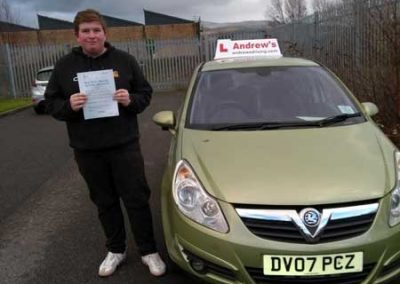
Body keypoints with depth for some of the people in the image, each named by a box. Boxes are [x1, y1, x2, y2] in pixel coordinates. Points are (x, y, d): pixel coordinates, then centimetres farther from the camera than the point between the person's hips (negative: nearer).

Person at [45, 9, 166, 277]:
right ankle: (116, 249, 32)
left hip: (124, 144, -1)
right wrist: (69, 106, -17)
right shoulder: (64, 66, 3)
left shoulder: (125, 60, 0)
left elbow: (146, 93, 4)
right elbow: (52, 103, 5)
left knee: (137, 199, 4)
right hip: (87, 149, 2)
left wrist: (131, 100, -17)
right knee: (105, 202, 14)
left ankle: (149, 250, 20)